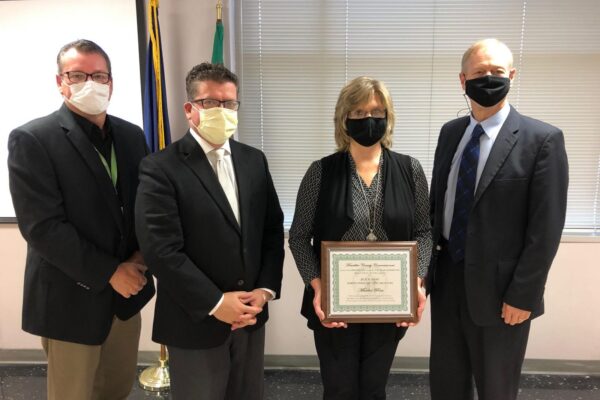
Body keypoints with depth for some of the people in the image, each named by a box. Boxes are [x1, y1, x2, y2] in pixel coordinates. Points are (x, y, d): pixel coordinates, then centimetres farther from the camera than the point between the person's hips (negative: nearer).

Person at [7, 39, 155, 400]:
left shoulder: (132, 135, 5)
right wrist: (109, 273, -17)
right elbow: (42, 227, -18)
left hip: (127, 290, 5)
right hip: (72, 298, -4)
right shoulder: (31, 139, -12)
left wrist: (141, 256, -8)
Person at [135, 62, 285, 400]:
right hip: (196, 321, -4)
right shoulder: (161, 168, -12)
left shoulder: (254, 160, 5)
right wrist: (215, 303, -17)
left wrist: (266, 289, -5)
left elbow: (273, 230, 5)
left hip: (251, 315, 5)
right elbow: (161, 250, -18)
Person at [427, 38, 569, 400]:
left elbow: (546, 227, -13)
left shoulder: (543, 139, -11)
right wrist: (427, 266, 6)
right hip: (447, 282, 5)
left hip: (499, 290, -4)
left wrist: (522, 295, -13)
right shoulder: (451, 132, 5)